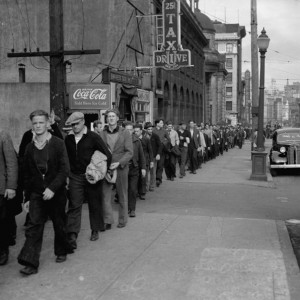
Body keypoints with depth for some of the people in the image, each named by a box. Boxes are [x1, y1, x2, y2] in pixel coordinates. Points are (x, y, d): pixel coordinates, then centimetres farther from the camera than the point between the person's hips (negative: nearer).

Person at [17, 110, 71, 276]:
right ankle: (31, 263, -7)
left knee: (59, 224, 11)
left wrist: (52, 188, -20)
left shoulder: (58, 144, -7)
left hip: (56, 193, -2)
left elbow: (64, 169, -12)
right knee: (33, 226, -7)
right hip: (36, 193, 2)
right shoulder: (29, 147, 5)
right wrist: (27, 194, 9)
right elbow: (26, 173, 11)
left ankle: (61, 251, 33)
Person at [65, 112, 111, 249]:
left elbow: (107, 155, -5)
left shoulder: (93, 137, -8)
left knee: (95, 204, 10)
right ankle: (72, 235, -9)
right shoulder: (68, 138, 4)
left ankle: (95, 230, 28)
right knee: (74, 205, -6)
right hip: (75, 176, 2)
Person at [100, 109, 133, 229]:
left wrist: (119, 163, -18)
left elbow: (129, 152, -5)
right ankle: (108, 221, 6)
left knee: (122, 195, 8)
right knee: (105, 195, -3)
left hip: (121, 168, -1)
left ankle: (123, 220, 21)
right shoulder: (102, 133, 5)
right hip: (106, 168, 1)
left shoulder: (125, 133, 0)